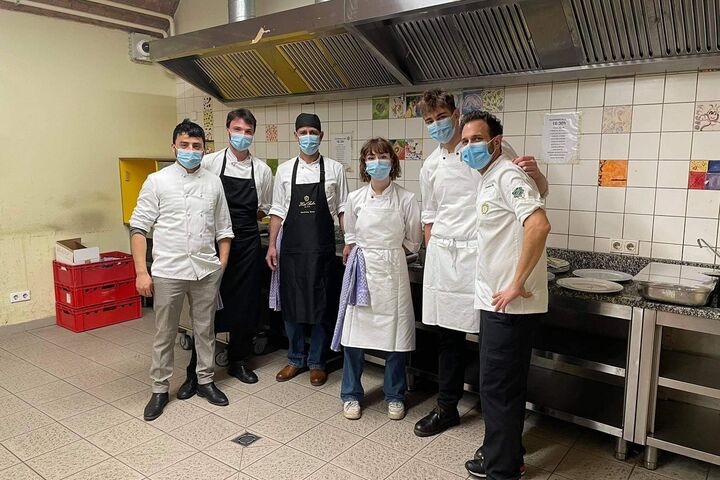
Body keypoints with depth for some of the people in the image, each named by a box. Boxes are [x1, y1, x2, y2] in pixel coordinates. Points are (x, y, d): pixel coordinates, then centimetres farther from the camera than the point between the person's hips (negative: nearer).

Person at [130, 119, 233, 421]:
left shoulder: (213, 183, 6)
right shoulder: (157, 181, -3)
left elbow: (223, 228, 11)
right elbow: (139, 227, -4)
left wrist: (222, 263, 4)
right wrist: (141, 271, -9)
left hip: (206, 271, 3)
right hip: (168, 271, -2)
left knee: (205, 330, 15)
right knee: (164, 334, 10)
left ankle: (205, 381, 32)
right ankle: (160, 389, 26)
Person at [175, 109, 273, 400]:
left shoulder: (262, 170, 5)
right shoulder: (209, 163, -3)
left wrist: (244, 218, 4)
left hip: (247, 244, 3)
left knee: (245, 306, 10)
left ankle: (238, 361, 29)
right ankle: (195, 372, 14)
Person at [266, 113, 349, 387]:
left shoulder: (335, 169, 2)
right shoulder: (284, 170, 6)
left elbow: (342, 209, 4)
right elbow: (277, 211, 8)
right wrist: (272, 245, 3)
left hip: (322, 249, -1)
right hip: (291, 248, 2)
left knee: (322, 306, 5)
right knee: (291, 305, 9)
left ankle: (317, 362, 22)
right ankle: (296, 359, 27)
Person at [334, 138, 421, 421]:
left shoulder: (406, 199, -4)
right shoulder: (355, 199, 2)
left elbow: (413, 241, 6)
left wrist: (388, 254, 7)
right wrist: (353, 253, 6)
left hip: (392, 271, -1)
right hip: (362, 271, 1)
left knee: (396, 335, 4)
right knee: (354, 333, 2)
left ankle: (394, 395, 24)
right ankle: (351, 395, 21)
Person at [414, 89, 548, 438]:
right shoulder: (430, 167, 12)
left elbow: (539, 192, -1)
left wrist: (534, 172, -24)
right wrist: (433, 256, 12)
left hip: (480, 252, -4)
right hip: (443, 255, 5)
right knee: (448, 334, 13)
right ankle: (447, 407, 28)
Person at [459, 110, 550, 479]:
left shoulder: (507, 175, -16)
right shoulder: (489, 179, 14)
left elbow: (539, 225, -30)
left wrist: (517, 284, -25)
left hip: (509, 304, -10)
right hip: (498, 301, 10)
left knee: (497, 385, 2)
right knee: (504, 383, 19)